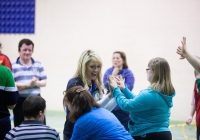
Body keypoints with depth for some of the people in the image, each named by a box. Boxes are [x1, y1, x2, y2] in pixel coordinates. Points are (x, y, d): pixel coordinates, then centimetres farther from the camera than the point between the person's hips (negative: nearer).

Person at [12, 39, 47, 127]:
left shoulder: (38, 65, 9)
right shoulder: (13, 66, -3)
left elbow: (44, 82, 6)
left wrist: (36, 83, -16)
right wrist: (28, 84, -20)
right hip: (20, 101, -3)